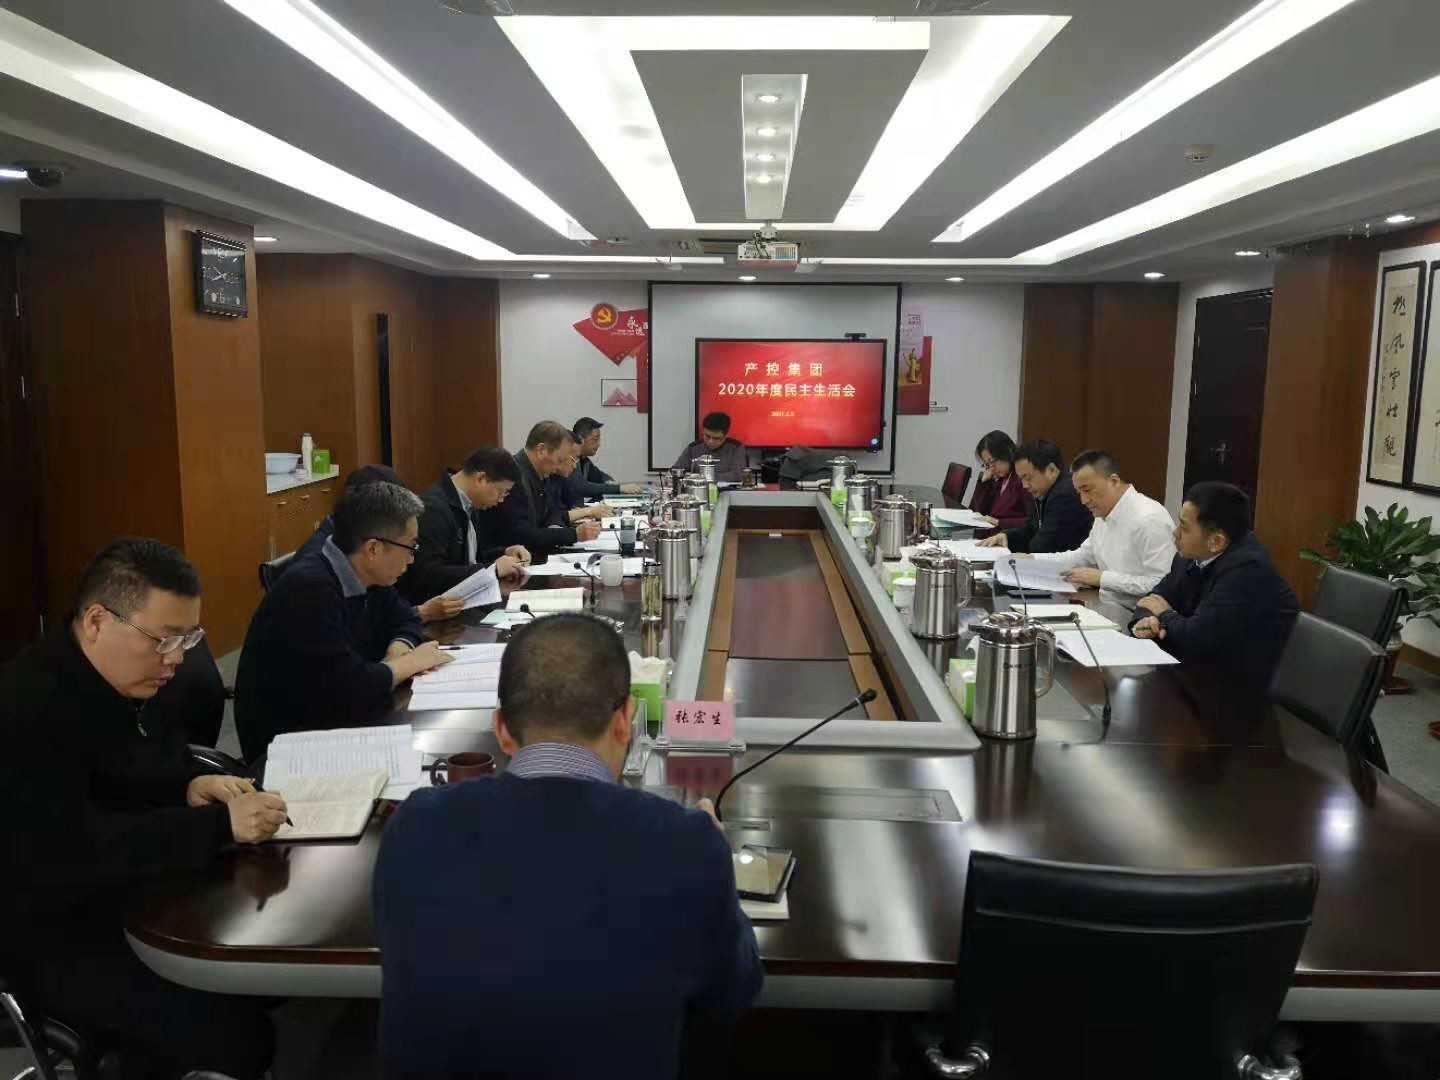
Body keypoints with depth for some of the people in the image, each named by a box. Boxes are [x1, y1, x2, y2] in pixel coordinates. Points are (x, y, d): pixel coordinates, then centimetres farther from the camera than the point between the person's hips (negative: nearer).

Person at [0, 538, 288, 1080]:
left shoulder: (131, 676, 2)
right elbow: (69, 854, -33)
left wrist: (191, 785, -7)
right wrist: (218, 824, -35)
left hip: (137, 894, 9)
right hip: (56, 936, -9)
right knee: (232, 1036, -22)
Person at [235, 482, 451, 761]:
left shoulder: (366, 577, 0)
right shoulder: (308, 589, -26)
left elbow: (406, 620, 14)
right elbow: (349, 687, -30)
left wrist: (399, 650, -8)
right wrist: (410, 662, -13)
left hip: (330, 721, 8)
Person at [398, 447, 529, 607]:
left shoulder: (465, 504, 8)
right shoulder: (434, 508, -18)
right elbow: (428, 574, -26)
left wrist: (505, 553, 4)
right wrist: (493, 569, -23)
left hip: (461, 599, 8)